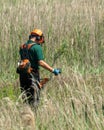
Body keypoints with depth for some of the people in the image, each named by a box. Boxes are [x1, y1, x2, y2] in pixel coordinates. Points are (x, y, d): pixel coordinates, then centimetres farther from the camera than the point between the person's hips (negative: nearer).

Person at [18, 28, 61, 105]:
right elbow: (41, 62, -20)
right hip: (33, 75, -7)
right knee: (33, 98, -2)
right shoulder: (37, 47, -11)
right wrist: (53, 70, -16)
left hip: (23, 74, 7)